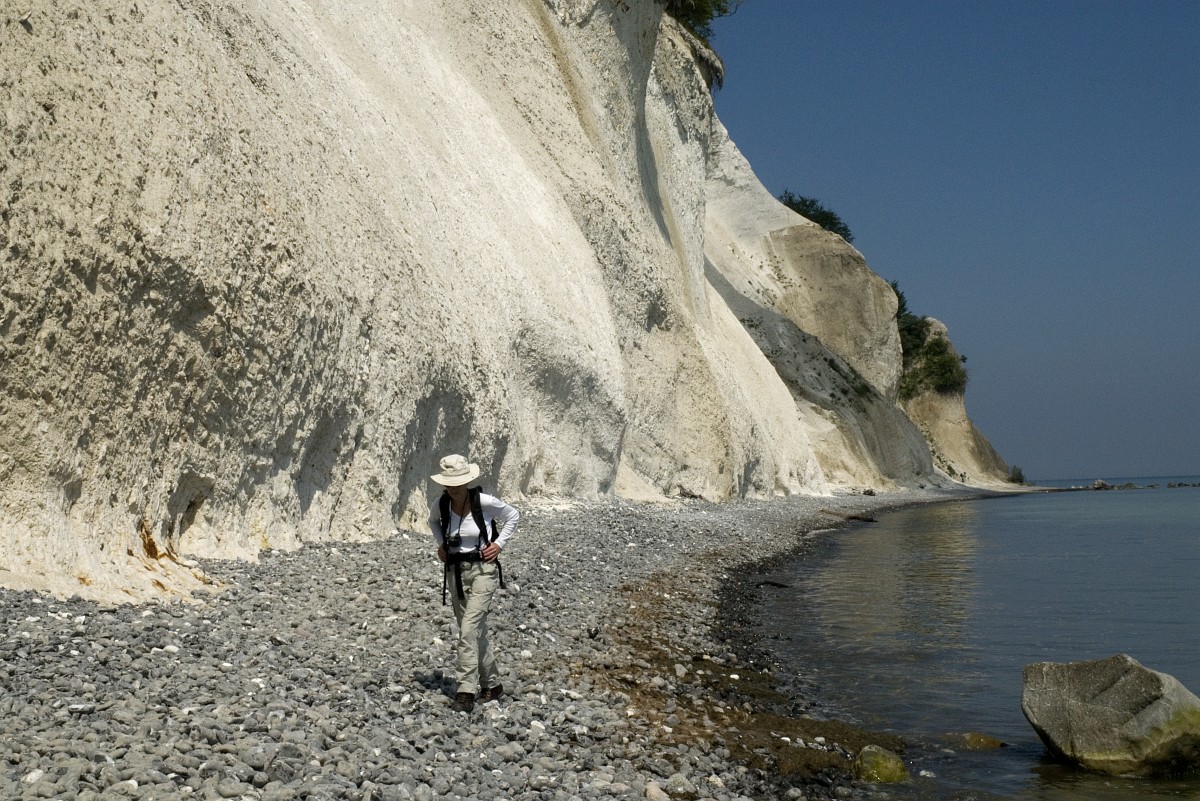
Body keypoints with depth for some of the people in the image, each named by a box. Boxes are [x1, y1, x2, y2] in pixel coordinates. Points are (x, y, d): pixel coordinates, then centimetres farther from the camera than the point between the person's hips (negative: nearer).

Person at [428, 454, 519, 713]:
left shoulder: (485, 502, -15)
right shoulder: (440, 504, -4)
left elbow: (513, 516, 2)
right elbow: (433, 521, 22)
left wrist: (499, 544, -5)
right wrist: (440, 544, 9)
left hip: (482, 569, -5)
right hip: (455, 571, 5)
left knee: (469, 629, -16)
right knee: (476, 631, 13)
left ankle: (466, 690, -13)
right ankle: (492, 684, 28)